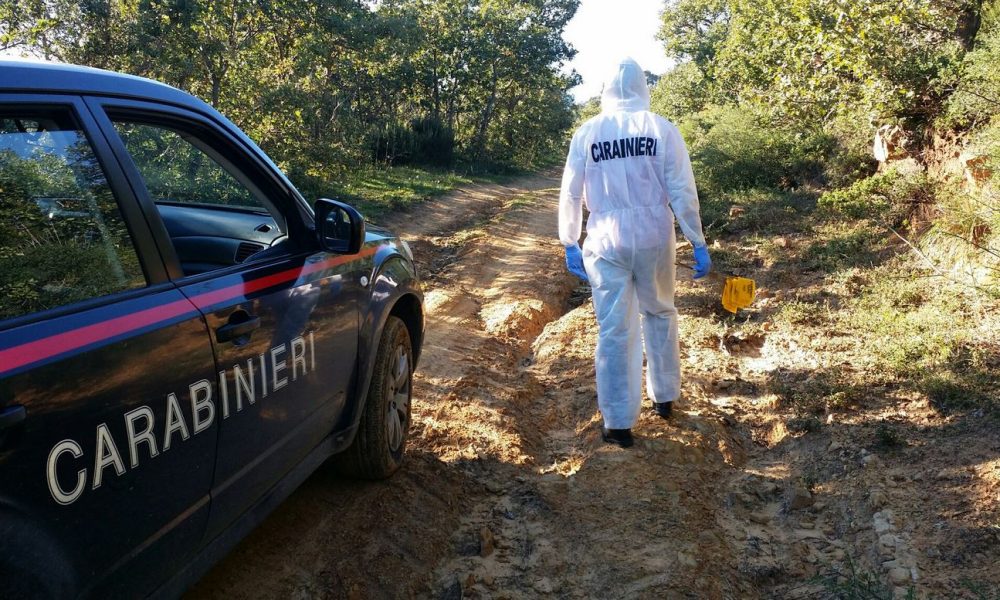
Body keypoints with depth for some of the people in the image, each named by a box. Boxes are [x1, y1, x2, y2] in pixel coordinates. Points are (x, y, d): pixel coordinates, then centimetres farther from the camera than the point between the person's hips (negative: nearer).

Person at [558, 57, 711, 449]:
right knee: (660, 315, 21)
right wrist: (698, 243, 2)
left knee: (615, 331, 4)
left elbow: (570, 194, 2)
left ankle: (618, 423, 9)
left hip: (606, 243, 0)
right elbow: (682, 192, -4)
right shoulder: (661, 129, -3)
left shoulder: (587, 133, 0)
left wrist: (570, 244, 13)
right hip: (654, 240, 0)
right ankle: (665, 397, 33)